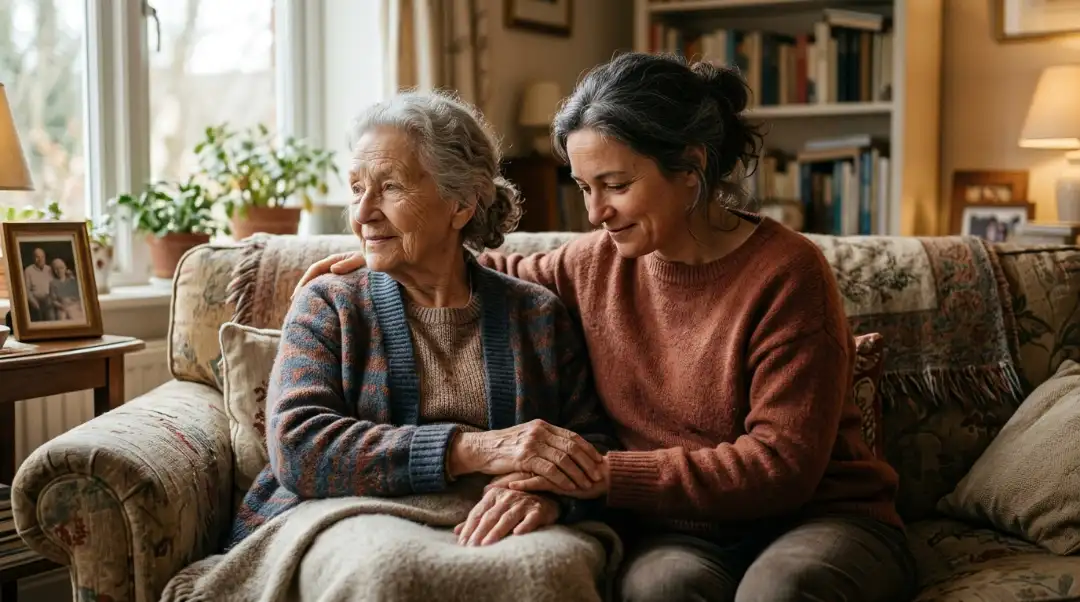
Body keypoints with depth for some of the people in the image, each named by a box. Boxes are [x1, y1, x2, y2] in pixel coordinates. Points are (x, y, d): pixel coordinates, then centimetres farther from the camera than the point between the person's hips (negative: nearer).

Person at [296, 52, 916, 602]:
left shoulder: (786, 273, -12)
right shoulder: (601, 262, 6)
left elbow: (781, 464, -15)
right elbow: (520, 275, 30)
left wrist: (602, 473, -20)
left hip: (817, 518, -2)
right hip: (675, 529, 3)